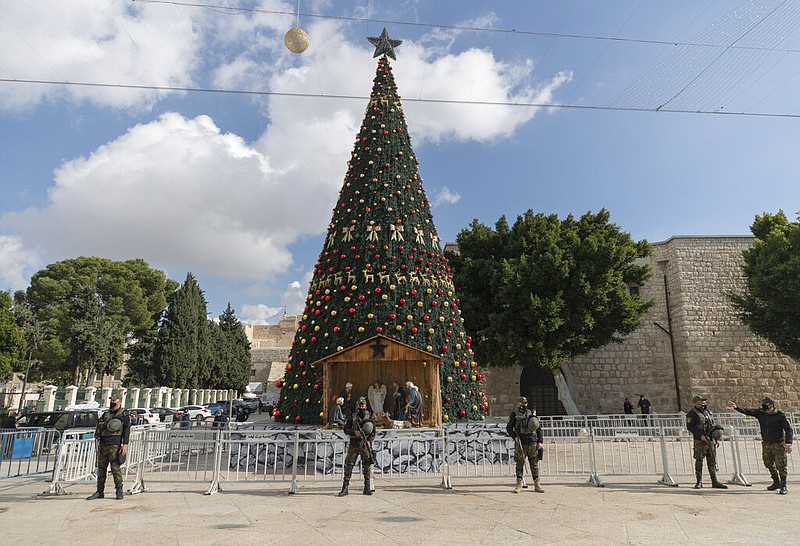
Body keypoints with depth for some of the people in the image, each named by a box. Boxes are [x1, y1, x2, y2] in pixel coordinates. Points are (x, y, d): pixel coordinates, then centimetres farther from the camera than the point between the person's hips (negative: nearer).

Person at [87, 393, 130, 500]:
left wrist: (125, 444, -12)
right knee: (101, 468, 9)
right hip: (103, 445, 6)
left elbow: (127, 430, -5)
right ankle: (100, 492, 19)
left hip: (114, 445, -6)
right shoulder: (106, 414, 17)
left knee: (115, 468, -6)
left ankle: (119, 490, 4)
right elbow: (99, 427, 20)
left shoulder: (123, 414, 0)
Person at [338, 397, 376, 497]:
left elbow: (373, 432, 3)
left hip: (365, 444, 0)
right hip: (354, 445, 0)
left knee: (367, 466, 2)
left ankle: (367, 488, 12)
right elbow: (346, 429, 4)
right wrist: (354, 432, -14)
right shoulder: (352, 416, 5)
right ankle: (345, 488, 3)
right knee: (349, 464, -2)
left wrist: (369, 441, -12)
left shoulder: (370, 416, 5)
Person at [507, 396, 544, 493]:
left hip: (532, 442, 2)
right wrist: (514, 436, -13)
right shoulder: (514, 415, 3)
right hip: (520, 443, -2)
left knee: (534, 463, 5)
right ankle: (519, 485, 5)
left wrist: (540, 441, 3)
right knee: (520, 463, -1)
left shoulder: (532, 414, 9)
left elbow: (538, 428, 11)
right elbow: (509, 428, 3)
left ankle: (536, 485, 13)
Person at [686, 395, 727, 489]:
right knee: (699, 460, -2)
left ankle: (714, 481, 13)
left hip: (710, 440, 6)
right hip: (700, 440, -6)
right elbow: (689, 427, -12)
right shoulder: (692, 413, -7)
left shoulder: (708, 411, 14)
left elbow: (713, 425, 19)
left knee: (712, 461, 7)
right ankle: (699, 482, 5)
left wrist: (717, 439, 15)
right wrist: (700, 435, -20)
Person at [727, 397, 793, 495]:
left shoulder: (780, 416, -12)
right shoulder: (760, 413, 0)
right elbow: (747, 411, -10)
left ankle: (783, 486, 11)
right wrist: (736, 407, -28)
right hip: (766, 444, 5)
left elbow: (789, 430, -11)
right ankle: (776, 482, 30)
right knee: (768, 464, 13)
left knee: (780, 465, -2)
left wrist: (788, 443, -22)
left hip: (778, 444, -5)